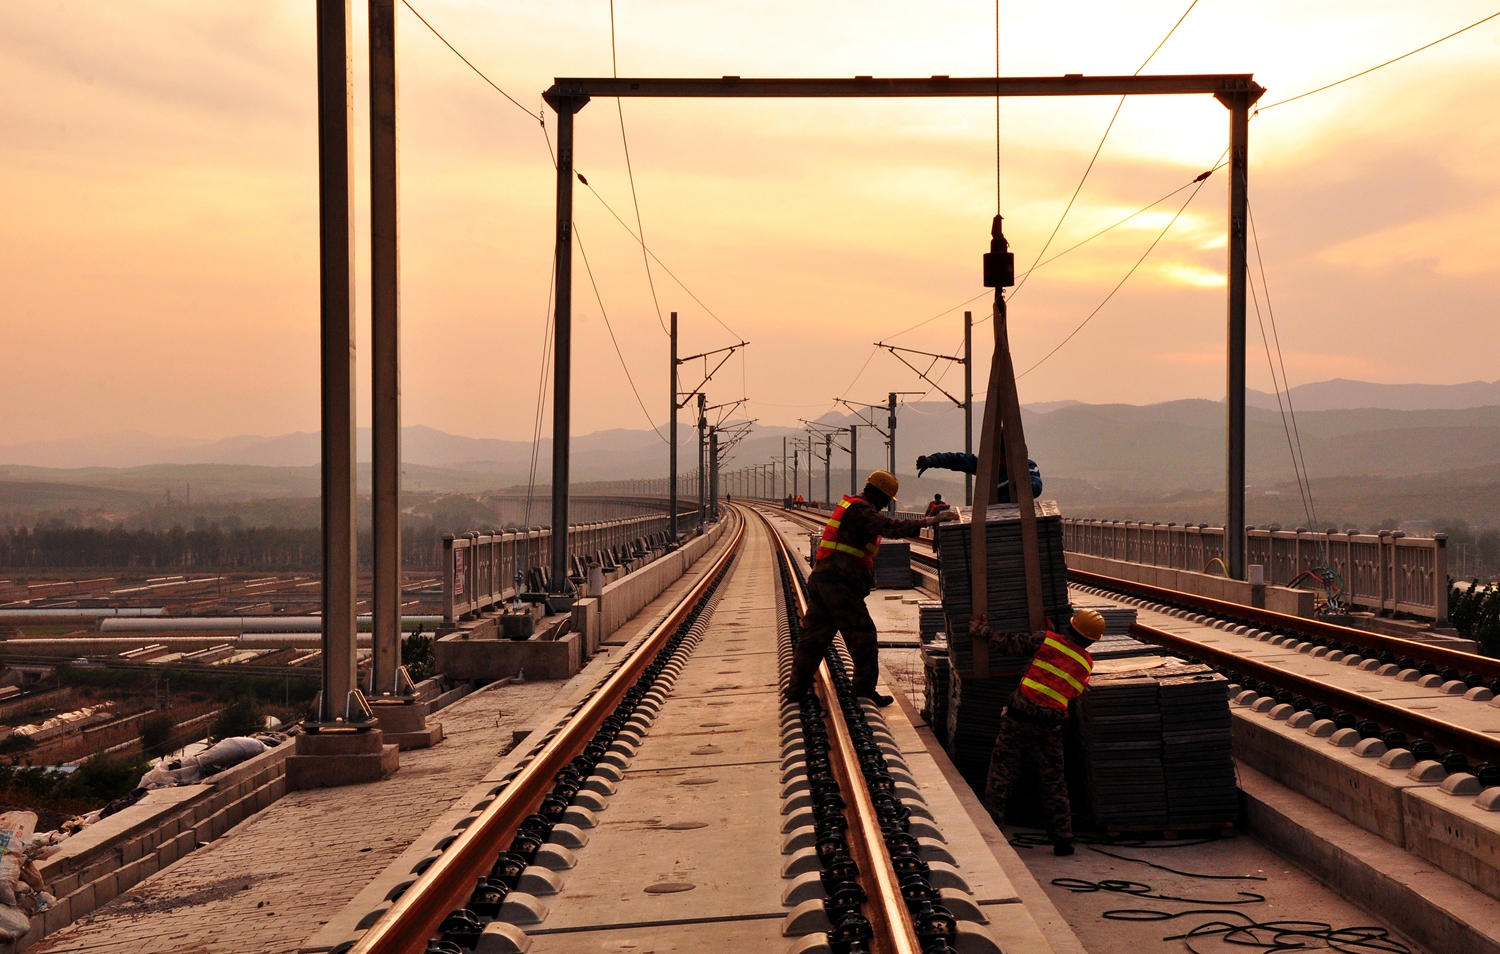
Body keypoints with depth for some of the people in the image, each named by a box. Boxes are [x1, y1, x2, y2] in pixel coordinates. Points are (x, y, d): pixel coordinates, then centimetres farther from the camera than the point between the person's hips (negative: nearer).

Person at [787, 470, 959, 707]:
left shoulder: (849, 506, 21)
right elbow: (891, 528, -25)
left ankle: (797, 690, 13)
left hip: (820, 578, 10)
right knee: (863, 636, -1)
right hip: (840, 583, -10)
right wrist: (931, 521, -28)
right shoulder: (861, 510, -11)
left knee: (813, 636, 11)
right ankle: (865, 692, 3)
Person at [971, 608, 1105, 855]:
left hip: (1018, 717, -2)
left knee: (1000, 775, 6)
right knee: (1053, 782, 14)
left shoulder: (1046, 640, 0)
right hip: (1049, 728, 2)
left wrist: (983, 629, 18)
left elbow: (1006, 644, 1)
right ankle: (1062, 838, 16)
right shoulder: (1086, 663, 9)